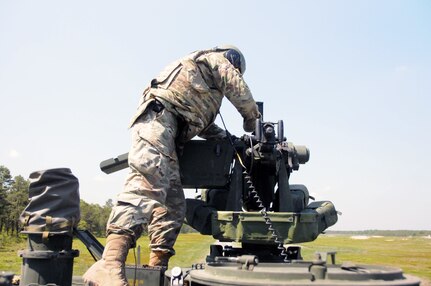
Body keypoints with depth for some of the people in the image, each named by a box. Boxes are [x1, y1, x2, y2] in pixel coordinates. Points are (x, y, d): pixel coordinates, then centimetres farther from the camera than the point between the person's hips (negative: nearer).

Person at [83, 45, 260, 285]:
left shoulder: (204, 81, 41)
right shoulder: (217, 60, 18)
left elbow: (202, 123, 36)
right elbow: (238, 89, 8)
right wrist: (252, 120, 21)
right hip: (158, 117, -10)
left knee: (173, 206, 2)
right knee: (147, 186, -29)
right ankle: (109, 266, -42)